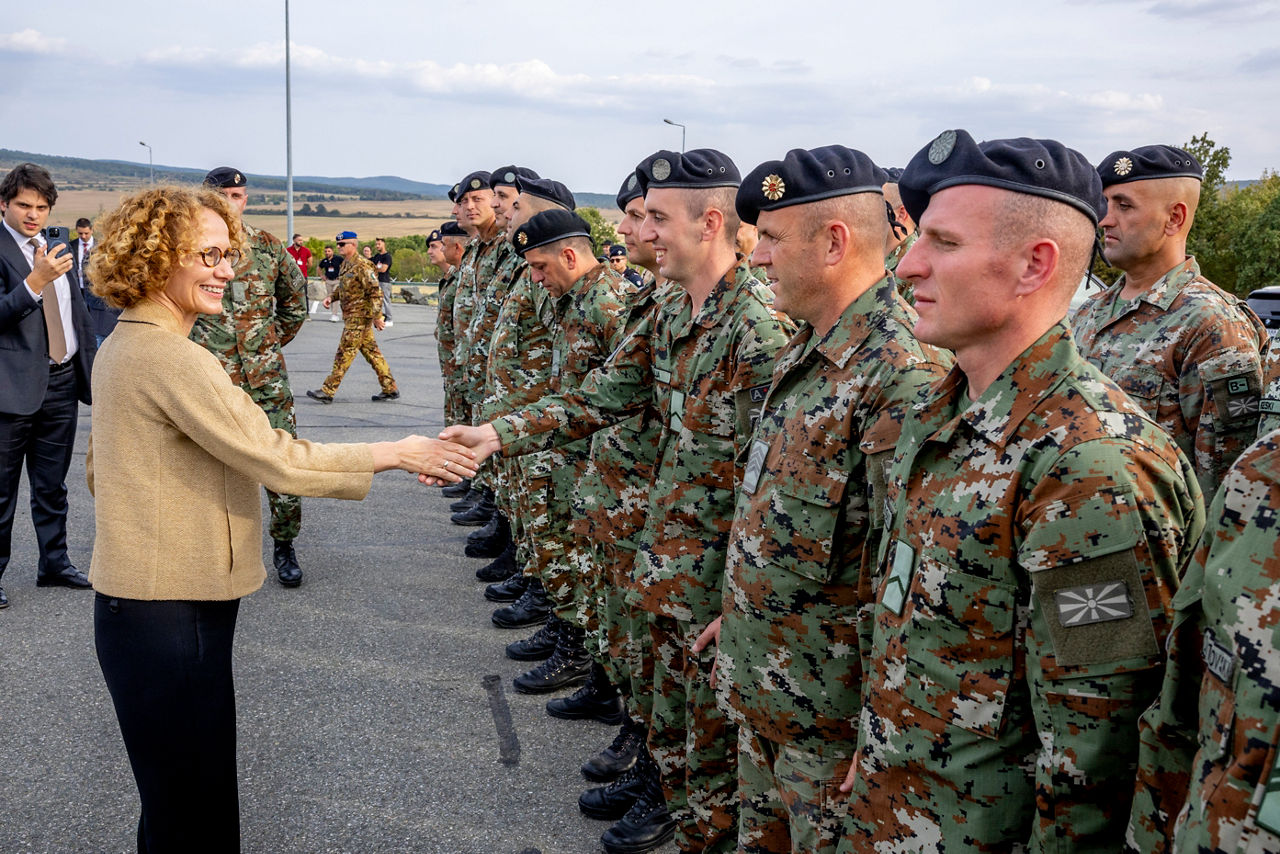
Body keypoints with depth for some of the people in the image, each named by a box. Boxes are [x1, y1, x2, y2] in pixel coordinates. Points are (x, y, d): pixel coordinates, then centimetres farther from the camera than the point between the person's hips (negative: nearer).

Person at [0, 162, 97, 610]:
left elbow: (78, 311, 20)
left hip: (63, 382, 6)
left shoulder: (56, 248, 13)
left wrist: (92, 365, 16)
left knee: (52, 486, 17)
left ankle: (54, 563, 28)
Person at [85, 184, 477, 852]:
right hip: (171, 616, -10)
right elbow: (277, 461, -22)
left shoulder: (123, 345, 12)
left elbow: (98, 467, 21)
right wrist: (396, 454, -13)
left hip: (138, 603, 10)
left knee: (195, 794, 19)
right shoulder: (169, 357, -21)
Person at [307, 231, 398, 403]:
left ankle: (328, 391, -4)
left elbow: (375, 292, -18)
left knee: (345, 353, -7)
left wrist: (377, 316, -19)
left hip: (359, 316, -10)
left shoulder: (361, 266, -15)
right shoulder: (345, 264, 14)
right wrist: (331, 296, 8)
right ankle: (390, 389, 15)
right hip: (352, 316, 10)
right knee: (371, 352, 11)